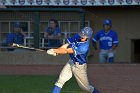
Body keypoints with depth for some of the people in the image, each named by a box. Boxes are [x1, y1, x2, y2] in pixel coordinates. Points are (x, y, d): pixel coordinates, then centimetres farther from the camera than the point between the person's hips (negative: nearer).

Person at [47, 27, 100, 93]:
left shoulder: (84, 47, -33)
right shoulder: (77, 37, -10)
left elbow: (67, 51, -31)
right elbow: (66, 45, -6)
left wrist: (54, 50, -28)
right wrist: (56, 51, -23)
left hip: (79, 66, -6)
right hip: (71, 62, 6)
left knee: (85, 87, 8)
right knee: (60, 81, -5)